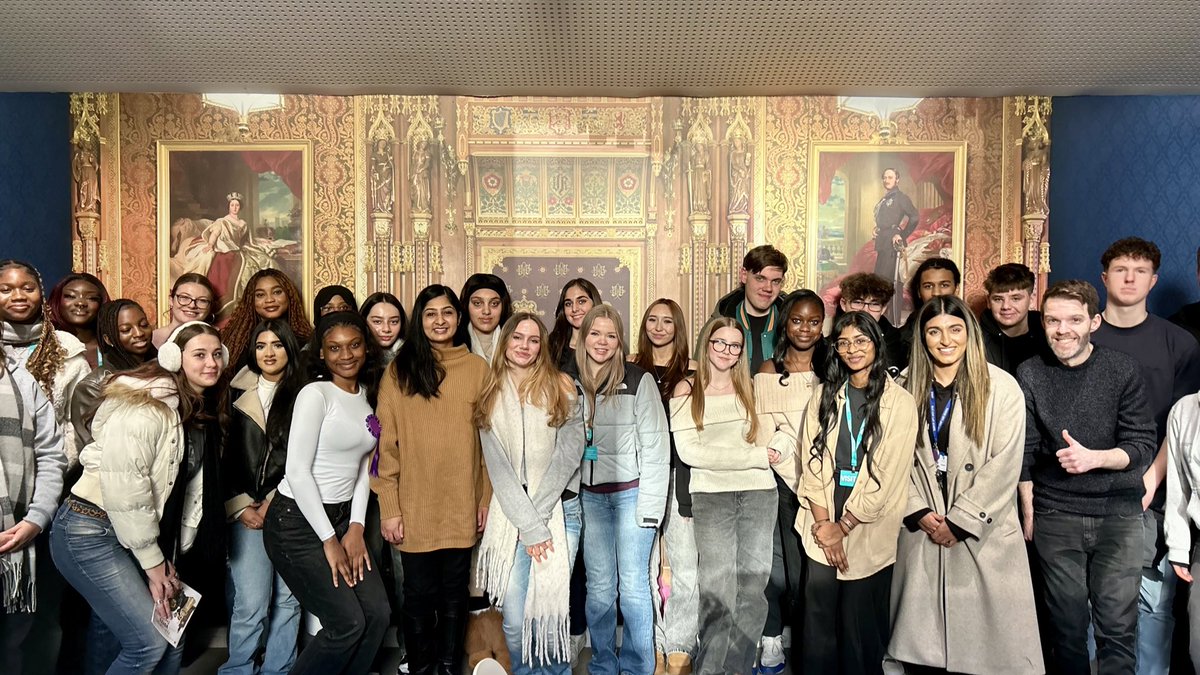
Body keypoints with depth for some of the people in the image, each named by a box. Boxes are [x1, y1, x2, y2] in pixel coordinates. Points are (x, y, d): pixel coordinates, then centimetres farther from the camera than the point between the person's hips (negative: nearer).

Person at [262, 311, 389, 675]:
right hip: (297, 522, -7)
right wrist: (329, 541, -15)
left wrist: (356, 528, 1)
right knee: (348, 623, -8)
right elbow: (297, 471, -18)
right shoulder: (315, 394, -14)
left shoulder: (366, 396, 8)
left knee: (377, 613, 0)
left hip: (341, 517, 7)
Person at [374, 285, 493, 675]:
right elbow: (386, 444, -2)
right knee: (419, 595, 9)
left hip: (461, 507, 1)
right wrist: (389, 508, -7)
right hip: (414, 508, -1)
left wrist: (487, 499, 3)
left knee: (454, 594, 12)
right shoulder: (399, 371, 0)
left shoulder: (478, 368, 3)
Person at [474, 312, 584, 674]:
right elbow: (498, 468, 0)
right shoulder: (490, 397, 7)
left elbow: (568, 455, -5)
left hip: (559, 510, -1)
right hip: (510, 517, 1)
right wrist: (529, 525, -9)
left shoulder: (561, 387, 3)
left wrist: (538, 514, -11)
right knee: (514, 620, -2)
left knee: (550, 613, -5)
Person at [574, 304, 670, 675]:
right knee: (599, 586, 7)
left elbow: (656, 446, -7)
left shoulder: (639, 380, -5)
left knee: (632, 585, 1)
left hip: (631, 492, -3)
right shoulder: (572, 382, 6)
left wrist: (650, 504, -12)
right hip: (590, 496, 3)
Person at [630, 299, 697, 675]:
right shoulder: (631, 370, 10)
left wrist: (690, 488, -4)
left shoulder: (690, 374, 4)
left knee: (684, 564, -4)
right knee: (644, 565, 6)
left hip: (679, 473, -2)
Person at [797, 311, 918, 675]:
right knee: (819, 621, 5)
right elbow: (811, 460, 2)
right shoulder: (824, 395, 7)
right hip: (823, 527, 3)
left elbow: (888, 474, -8)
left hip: (868, 531, -2)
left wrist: (844, 526, -8)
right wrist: (823, 522, -8)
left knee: (861, 626, 5)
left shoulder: (900, 402, -4)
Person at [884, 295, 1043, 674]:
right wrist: (920, 512, -8)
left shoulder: (1001, 388, -5)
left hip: (983, 531, -2)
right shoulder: (910, 388, 6)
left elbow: (1004, 465, -9)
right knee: (925, 634, 8)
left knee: (986, 632, 1)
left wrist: (960, 521, -11)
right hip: (924, 529, 3)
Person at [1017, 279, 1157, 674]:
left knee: (1118, 626, 3)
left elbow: (1142, 446, -3)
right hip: (1055, 516, 1)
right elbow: (1024, 451, 2)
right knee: (1067, 624, 8)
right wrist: (1028, 513, 1)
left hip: (1118, 512, 0)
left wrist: (1093, 457, -21)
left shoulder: (1121, 370, -2)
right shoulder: (1030, 375, 0)